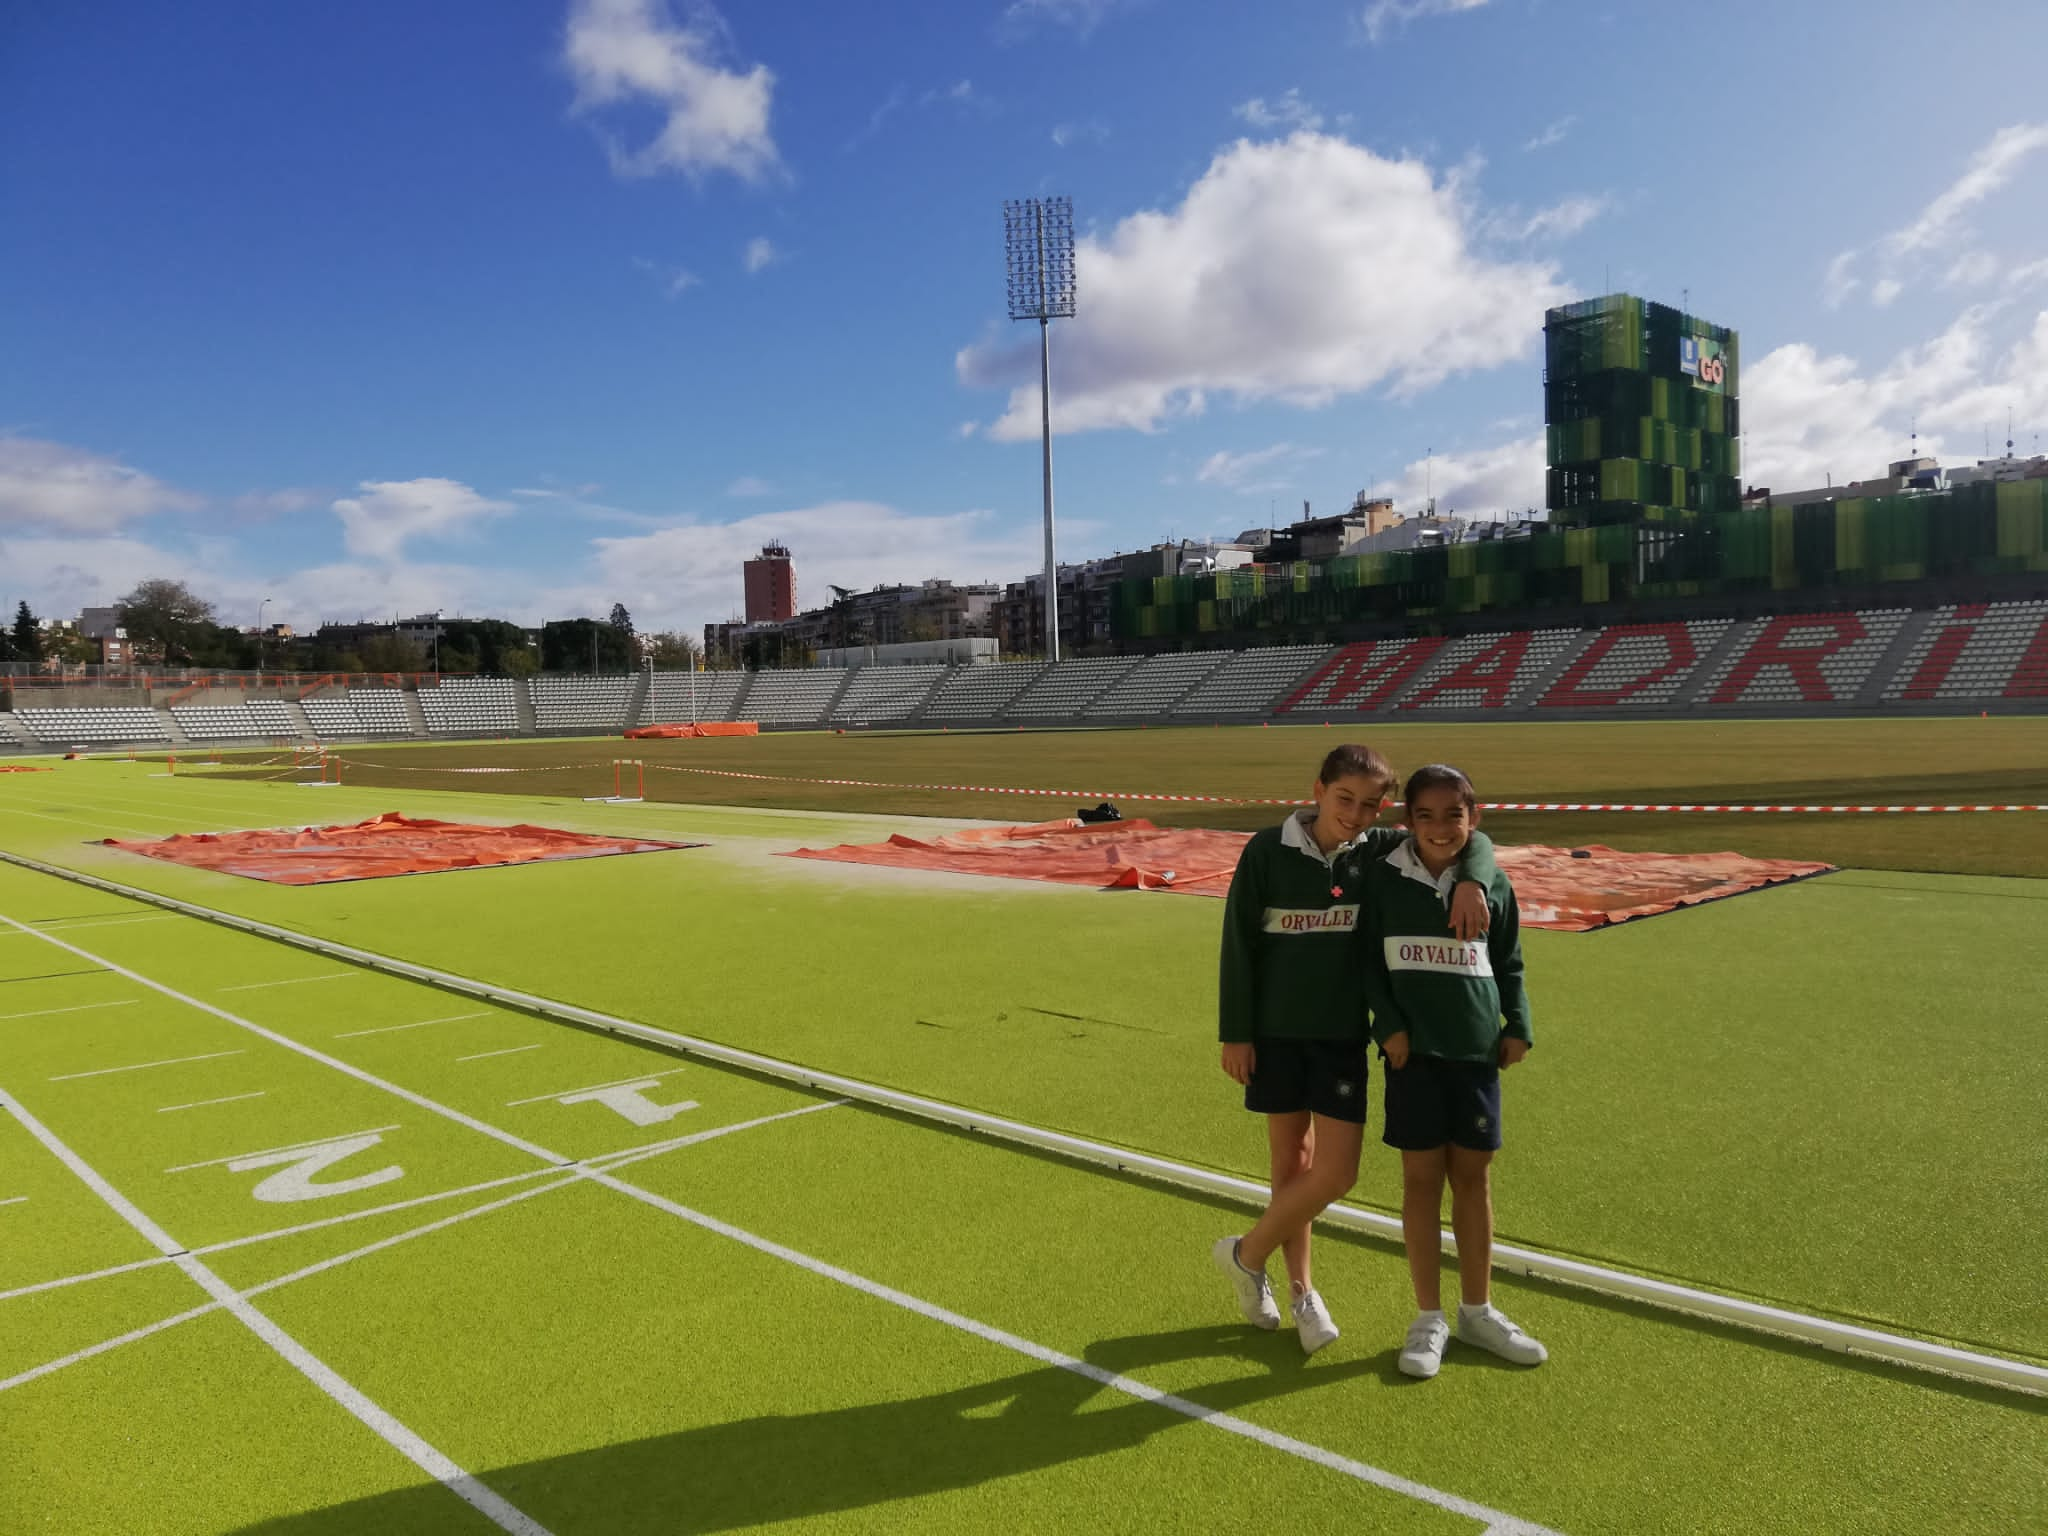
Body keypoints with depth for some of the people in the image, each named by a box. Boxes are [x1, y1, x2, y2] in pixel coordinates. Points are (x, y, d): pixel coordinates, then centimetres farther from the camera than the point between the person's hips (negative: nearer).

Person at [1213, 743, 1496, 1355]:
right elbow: (1238, 944, -5)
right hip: (1275, 1033, -2)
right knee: (1291, 1162, 9)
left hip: (1343, 1034, 2)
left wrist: (1471, 882, -20)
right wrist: (1235, 1033, -6)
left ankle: (1247, 1253, 21)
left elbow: (1472, 840, 3)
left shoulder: (1379, 851, -4)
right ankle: (1300, 1287, 30)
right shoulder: (1267, 850, -9)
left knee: (1336, 1172, -2)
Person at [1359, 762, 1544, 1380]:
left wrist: (1518, 1026, 2)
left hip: (1477, 1050, 2)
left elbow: (1509, 964, 12)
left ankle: (1477, 1311, 28)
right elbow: (1368, 957, -1)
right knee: (1421, 1178, 4)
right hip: (1414, 1050, -2)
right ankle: (1428, 1318, 17)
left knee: (1473, 1177, 11)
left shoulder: (1493, 883, 2)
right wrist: (1388, 1025, -9)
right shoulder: (1383, 876, -5)